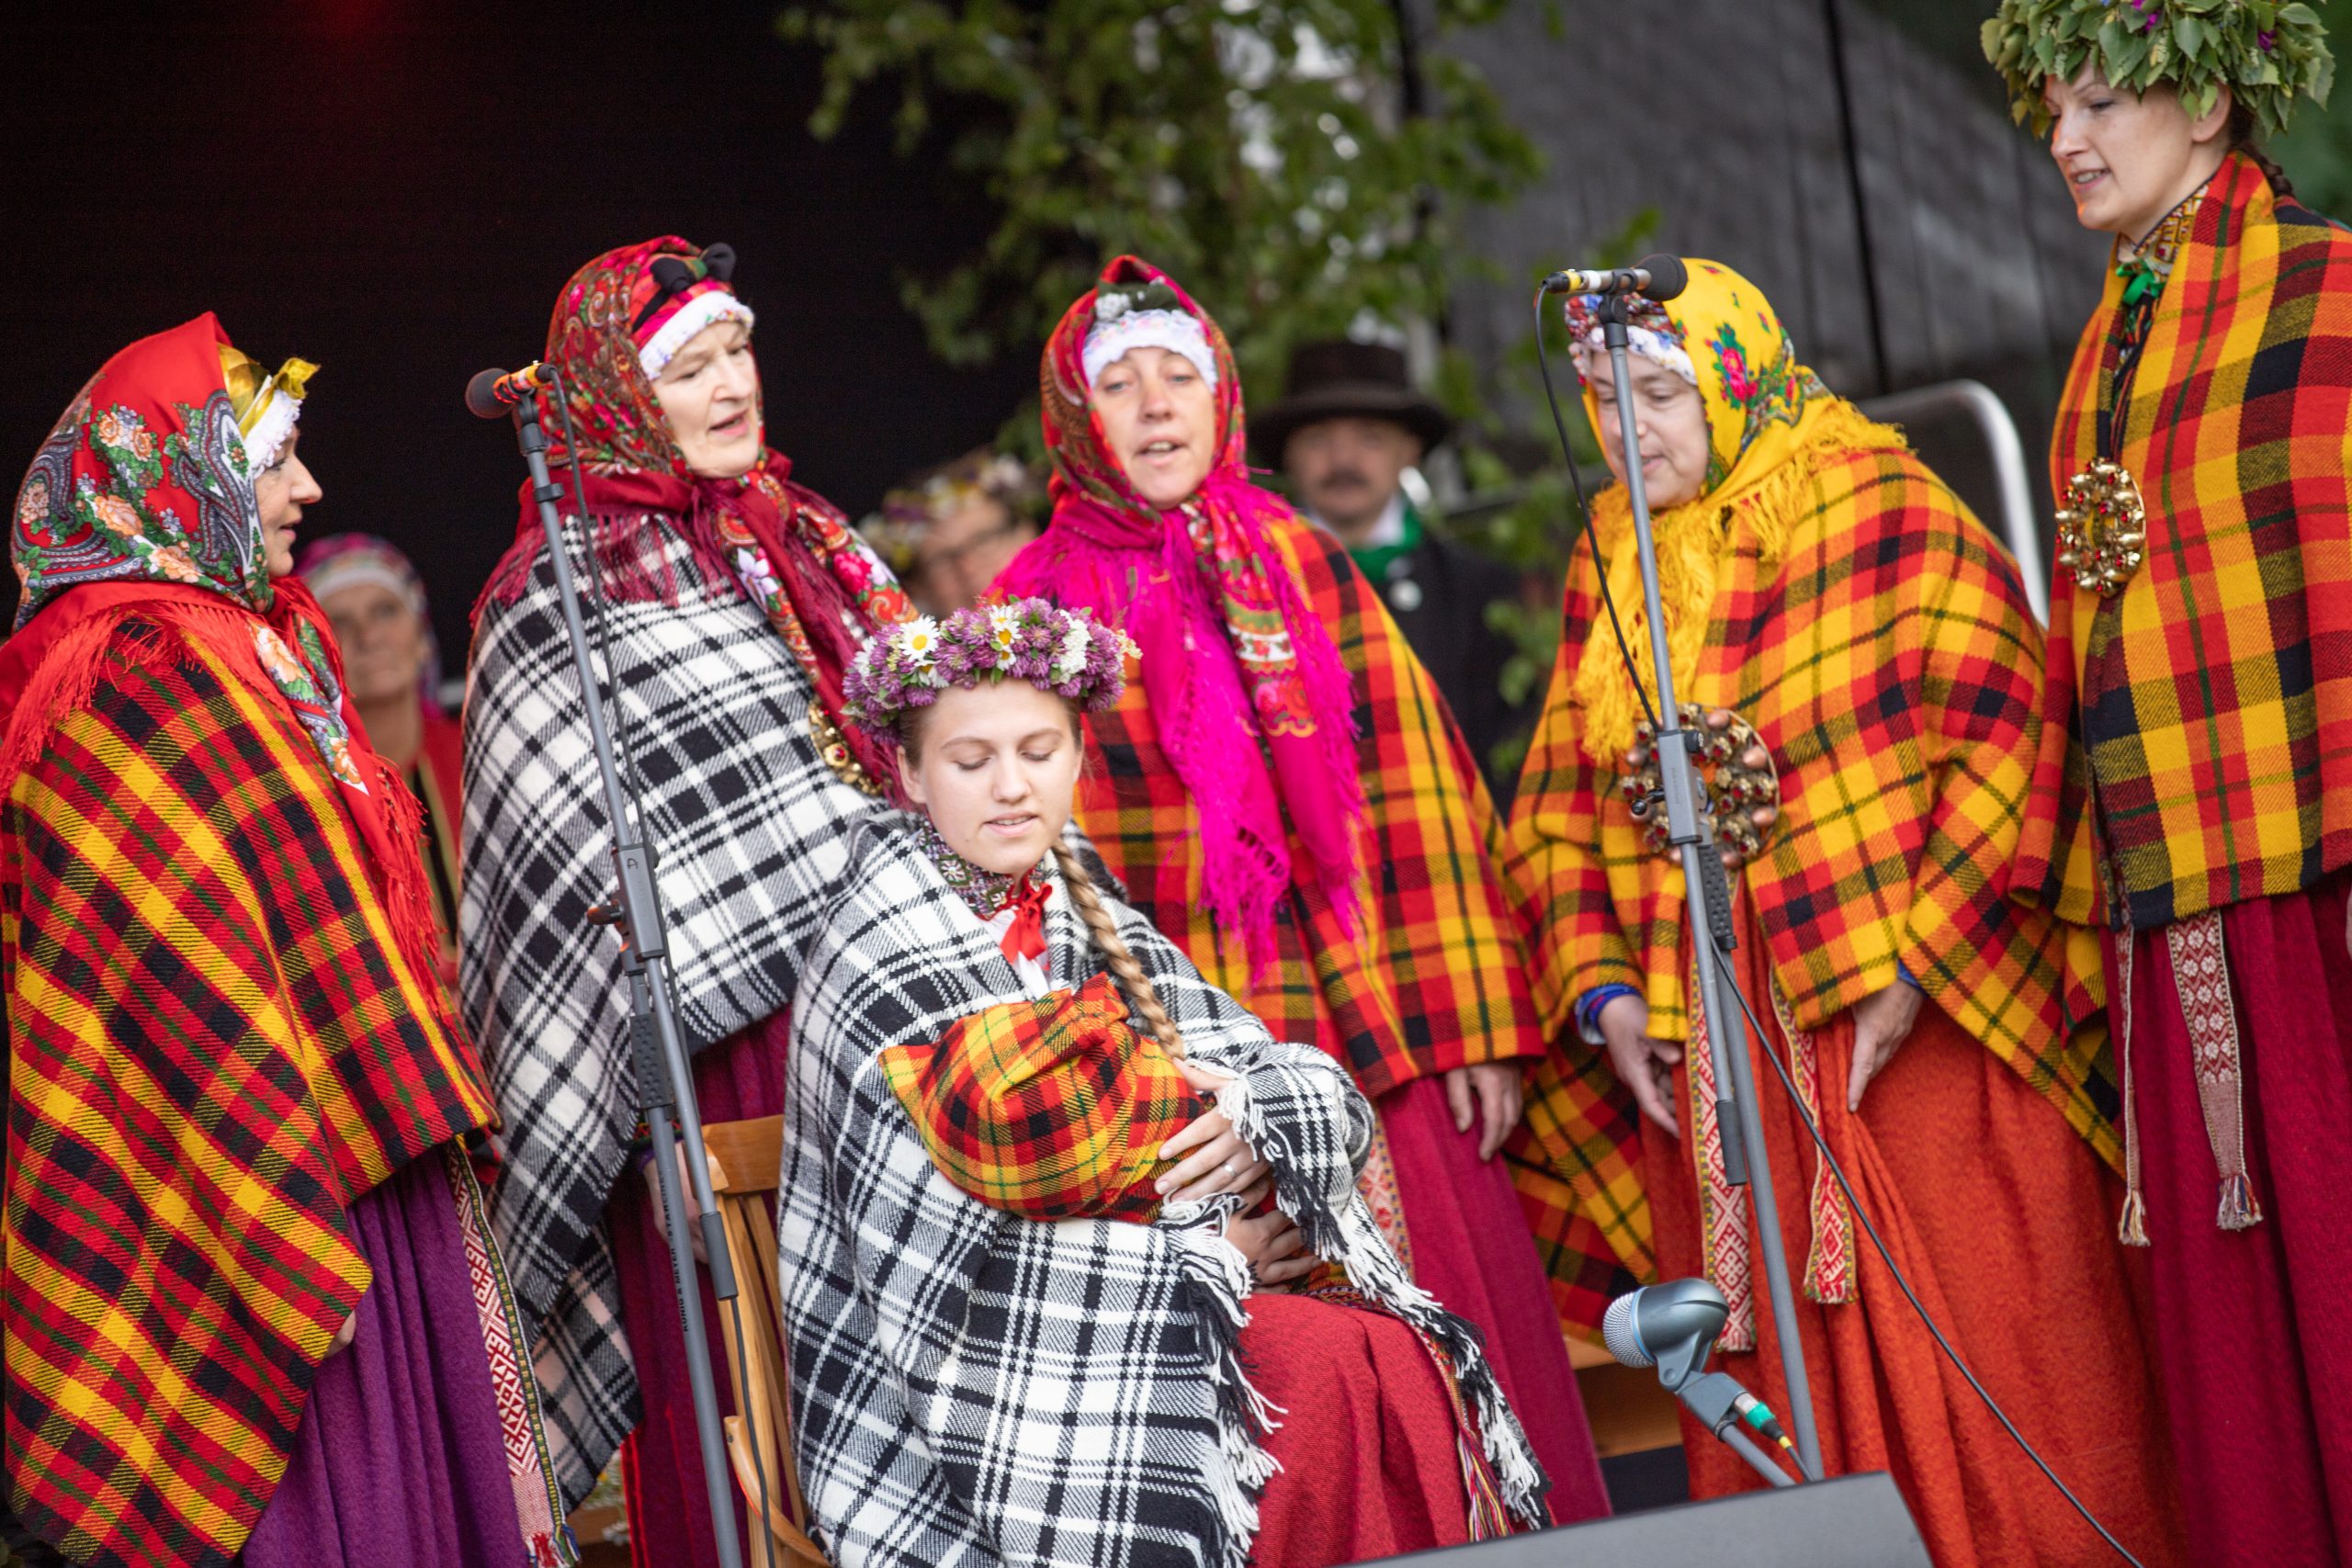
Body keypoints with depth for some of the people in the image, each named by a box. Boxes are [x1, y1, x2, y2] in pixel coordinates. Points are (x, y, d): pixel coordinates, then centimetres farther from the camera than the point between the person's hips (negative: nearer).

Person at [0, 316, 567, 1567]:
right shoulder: (125, 685, -15)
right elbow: (181, 993, -19)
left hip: (373, 1172, 9)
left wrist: (435, 1118, 21)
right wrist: (288, 1243, -21)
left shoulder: (263, 645, 15)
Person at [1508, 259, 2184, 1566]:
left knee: (1976, 1381, -3)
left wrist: (1913, 964, -15)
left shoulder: (1887, 511, -2)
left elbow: (2005, 738, -9)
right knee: (1780, 1399, 4)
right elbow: (1559, 807, 16)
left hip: (1918, 1037, -4)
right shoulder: (1605, 569, 14)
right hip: (1715, 1069, 5)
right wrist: (1599, 987, 1)